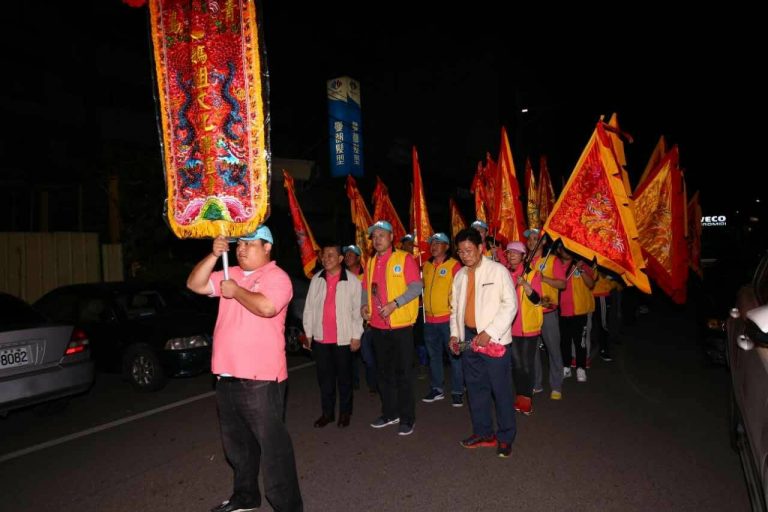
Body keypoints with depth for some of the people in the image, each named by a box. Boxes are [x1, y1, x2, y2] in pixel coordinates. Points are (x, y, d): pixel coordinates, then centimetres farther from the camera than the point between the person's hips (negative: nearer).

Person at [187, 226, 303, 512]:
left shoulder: (276, 277, -10)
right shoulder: (232, 275, 14)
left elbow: (267, 306, -28)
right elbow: (195, 284, 9)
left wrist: (235, 291, -14)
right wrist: (214, 256, -3)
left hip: (261, 379, -8)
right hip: (227, 376, 9)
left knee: (272, 444, -1)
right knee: (236, 443, 22)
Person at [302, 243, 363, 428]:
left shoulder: (352, 280, -6)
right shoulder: (316, 279, 4)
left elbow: (357, 310, -4)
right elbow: (309, 307, 8)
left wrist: (356, 336, -5)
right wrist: (308, 333, 8)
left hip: (343, 338, -3)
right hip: (320, 337, 3)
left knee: (344, 377, 10)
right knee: (324, 377, 12)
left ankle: (345, 412, 25)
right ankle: (327, 412, 26)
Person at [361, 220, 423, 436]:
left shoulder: (404, 258, -7)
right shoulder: (371, 262, 11)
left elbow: (416, 286, -14)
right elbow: (366, 287, 17)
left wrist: (394, 304, -23)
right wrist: (364, 305, -2)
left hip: (400, 325, -6)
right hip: (378, 325, 6)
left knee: (403, 372, 3)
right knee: (383, 371, 16)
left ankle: (407, 418, 15)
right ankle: (390, 413, 31)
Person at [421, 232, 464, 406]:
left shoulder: (454, 265, -6)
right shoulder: (426, 265, 11)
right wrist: (425, 307, 13)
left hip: (448, 317, -6)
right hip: (430, 318, 6)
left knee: (454, 355, 1)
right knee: (433, 355, 15)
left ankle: (457, 392, 12)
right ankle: (436, 389, 27)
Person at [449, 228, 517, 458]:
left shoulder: (497, 270, -7)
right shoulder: (460, 276, 11)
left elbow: (510, 304, -11)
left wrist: (489, 332, -16)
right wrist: (455, 333, 6)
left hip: (493, 340, -5)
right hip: (469, 338, 6)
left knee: (501, 389, 1)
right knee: (475, 387, 13)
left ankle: (505, 437, 18)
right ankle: (482, 432, 28)